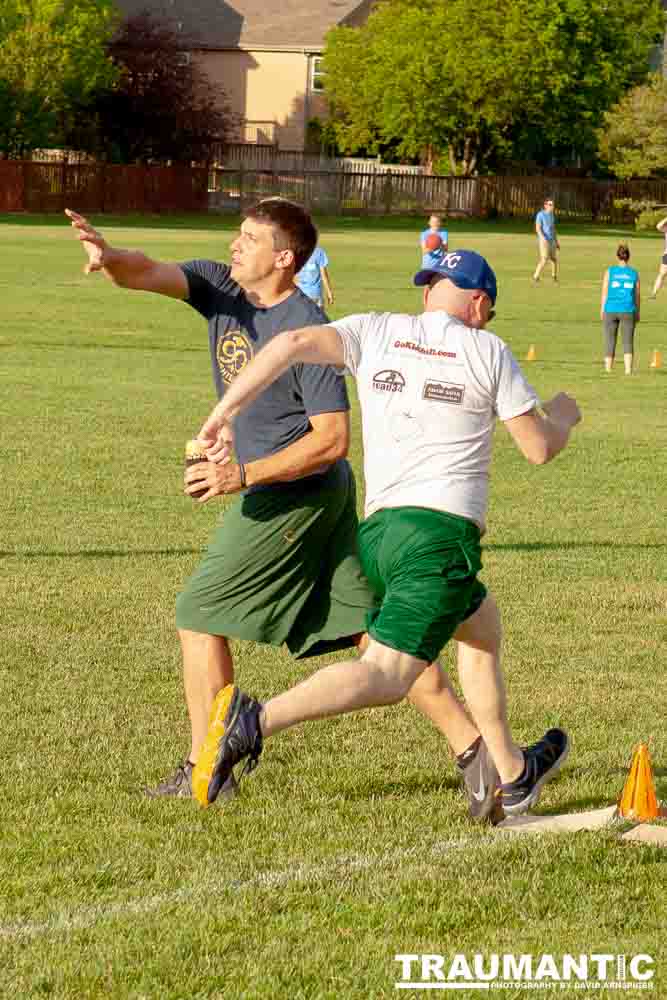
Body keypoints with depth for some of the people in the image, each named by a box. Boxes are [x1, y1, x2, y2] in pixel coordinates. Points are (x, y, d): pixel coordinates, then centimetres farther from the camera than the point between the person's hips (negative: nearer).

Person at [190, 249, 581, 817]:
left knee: (481, 627, 27)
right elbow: (539, 447, 8)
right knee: (387, 676, -12)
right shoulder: (487, 351, 4)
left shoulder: (377, 333, 12)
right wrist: (563, 418, 30)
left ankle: (514, 777, 36)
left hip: (377, 531, 6)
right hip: (443, 529, -6)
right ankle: (259, 721, -33)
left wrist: (227, 412, -4)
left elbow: (294, 344, -4)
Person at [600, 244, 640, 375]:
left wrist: (602, 311, 8)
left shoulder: (609, 271, -1)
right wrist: (637, 313, 15)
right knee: (628, 343, 2)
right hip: (628, 311, 0)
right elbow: (637, 295, 6)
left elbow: (604, 293, -1)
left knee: (610, 342, 10)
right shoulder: (634, 273, 2)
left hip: (611, 310, 0)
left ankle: (608, 369, 14)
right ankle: (628, 370, -10)